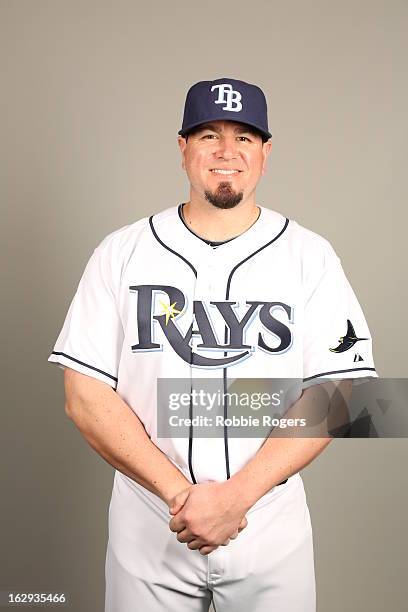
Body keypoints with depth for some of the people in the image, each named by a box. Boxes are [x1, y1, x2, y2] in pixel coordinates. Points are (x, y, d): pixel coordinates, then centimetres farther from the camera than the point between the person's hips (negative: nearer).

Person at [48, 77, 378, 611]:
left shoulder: (310, 256, -2)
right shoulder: (122, 252, -2)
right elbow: (85, 396, -6)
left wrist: (235, 496, -17)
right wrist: (180, 494, -15)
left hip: (271, 531, 0)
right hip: (148, 528, 0)